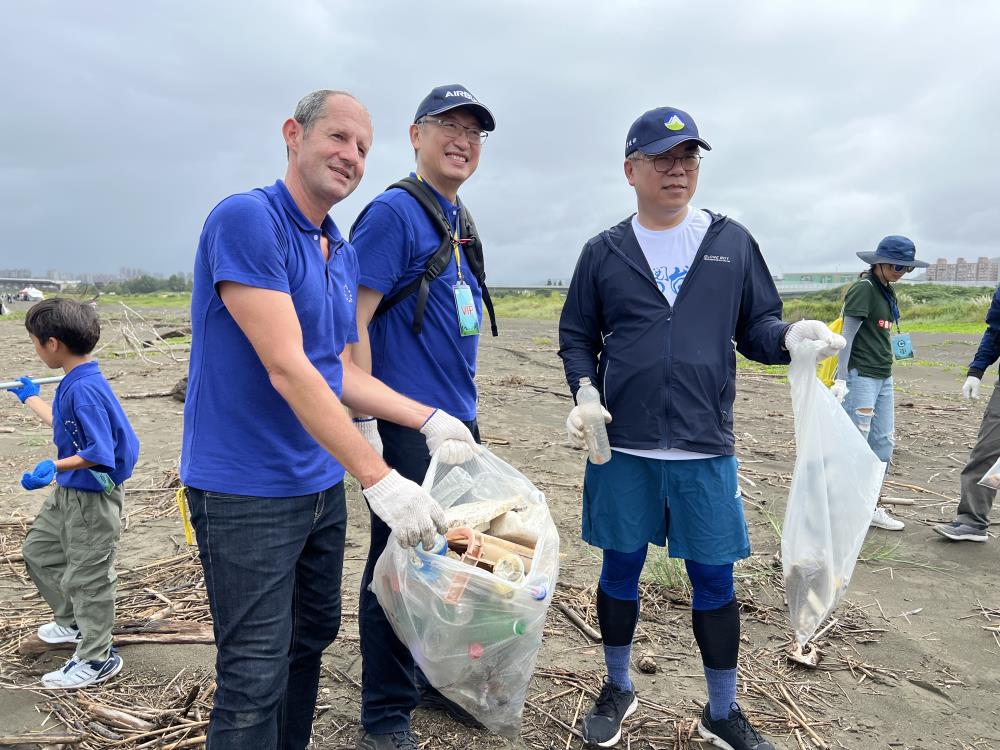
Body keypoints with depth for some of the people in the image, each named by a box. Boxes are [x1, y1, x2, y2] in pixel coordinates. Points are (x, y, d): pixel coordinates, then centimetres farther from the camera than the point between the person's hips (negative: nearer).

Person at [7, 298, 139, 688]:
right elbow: (62, 423, 22)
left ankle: (96, 659, 21)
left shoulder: (84, 389, -27)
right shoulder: (73, 383, 3)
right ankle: (73, 622, 44)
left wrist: (54, 467, -37)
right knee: (38, 550, 27)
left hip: (92, 498, -11)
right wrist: (30, 397, 36)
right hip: (69, 492, 11)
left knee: (87, 575, 3)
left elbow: (100, 454, -31)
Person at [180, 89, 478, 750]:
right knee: (256, 675, 1)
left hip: (321, 484, 9)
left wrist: (430, 419, 3)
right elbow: (287, 370, -24)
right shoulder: (247, 219, -17)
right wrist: (379, 479, -26)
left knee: (313, 637, 21)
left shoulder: (344, 253, 9)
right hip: (247, 490, -8)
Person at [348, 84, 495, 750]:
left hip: (458, 422, 8)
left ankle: (438, 678, 37)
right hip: (404, 427, -8)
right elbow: (351, 318, -17)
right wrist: (364, 421, -21)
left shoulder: (460, 222, 15)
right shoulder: (393, 212, -10)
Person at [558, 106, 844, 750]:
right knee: (621, 570, 12)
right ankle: (619, 689, 35)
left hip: (705, 449, 0)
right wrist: (584, 393, -9)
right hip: (621, 448, 0)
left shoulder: (732, 241, 6)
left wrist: (790, 335, -15)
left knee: (714, 578, 9)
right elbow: (577, 336, 8)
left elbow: (755, 326, 7)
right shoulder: (604, 251, 5)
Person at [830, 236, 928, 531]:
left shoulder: (886, 291, 14)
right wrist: (841, 379, -20)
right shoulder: (863, 288, -11)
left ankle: (869, 507, 20)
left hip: (883, 377, 9)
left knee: (883, 442, 10)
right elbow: (848, 335, -16)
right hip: (861, 375, -9)